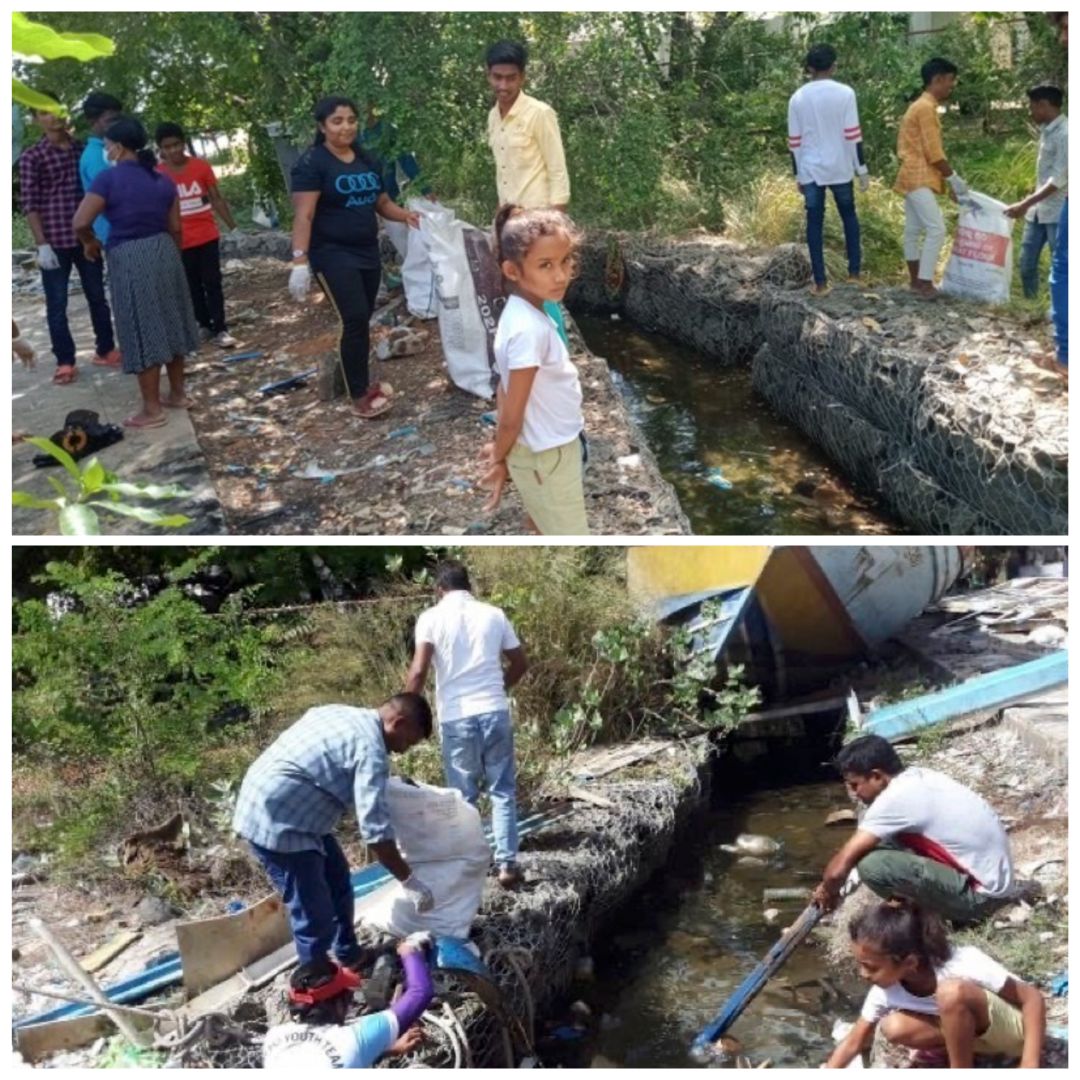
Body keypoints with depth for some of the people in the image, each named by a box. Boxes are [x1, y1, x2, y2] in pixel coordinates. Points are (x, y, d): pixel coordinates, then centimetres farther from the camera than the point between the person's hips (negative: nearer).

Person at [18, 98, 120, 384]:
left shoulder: (81, 148, 9)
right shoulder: (32, 156, -3)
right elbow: (30, 204, -7)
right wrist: (41, 244, -13)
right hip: (54, 241, -4)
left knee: (97, 296, 13)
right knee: (57, 304, 2)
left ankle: (105, 350, 27)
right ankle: (65, 362, 10)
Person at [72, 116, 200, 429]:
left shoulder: (109, 179, -12)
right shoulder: (162, 180, 7)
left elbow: (80, 222, -15)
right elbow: (175, 227, 10)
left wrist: (91, 243, 4)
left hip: (129, 259, -6)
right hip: (163, 252, 6)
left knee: (143, 333, -1)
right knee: (169, 325, 17)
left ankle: (152, 410, 4)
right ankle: (177, 394, 27)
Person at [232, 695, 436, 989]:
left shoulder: (346, 715, 10)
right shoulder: (370, 748, -19)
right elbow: (375, 829, -23)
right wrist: (409, 880, -17)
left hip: (270, 805, 11)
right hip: (276, 820, -11)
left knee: (336, 879, 22)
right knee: (314, 909, -2)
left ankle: (349, 955, 37)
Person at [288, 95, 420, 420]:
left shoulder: (367, 161, 11)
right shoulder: (313, 163, -10)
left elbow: (382, 202, 17)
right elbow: (304, 214, -17)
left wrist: (406, 215, -4)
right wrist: (300, 260, -26)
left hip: (367, 252, 7)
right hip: (333, 255, -7)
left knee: (361, 321, 9)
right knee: (355, 320, -13)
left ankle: (357, 380, 21)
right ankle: (360, 398, -8)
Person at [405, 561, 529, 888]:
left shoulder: (431, 617, -2)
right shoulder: (494, 614, 7)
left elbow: (419, 671, -11)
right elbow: (520, 664, 13)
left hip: (456, 717, -1)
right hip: (495, 712, 2)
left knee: (463, 796, 11)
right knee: (503, 791, 12)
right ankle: (507, 864, 10)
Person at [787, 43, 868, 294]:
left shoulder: (798, 97, 1)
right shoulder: (844, 93, -7)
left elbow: (794, 141, 4)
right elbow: (852, 134, -8)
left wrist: (798, 174, 12)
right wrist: (862, 168, -2)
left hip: (810, 170, 1)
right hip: (840, 169, -1)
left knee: (814, 223, 5)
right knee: (849, 216, 17)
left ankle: (820, 281, 4)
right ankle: (854, 272, 17)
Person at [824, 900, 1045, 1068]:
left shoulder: (964, 965, -33)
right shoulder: (886, 989, -16)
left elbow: (1032, 997, -26)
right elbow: (854, 1043, -5)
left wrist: (1030, 1067, -32)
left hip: (1012, 1028, -5)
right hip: (967, 1028, 5)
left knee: (952, 992, -36)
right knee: (894, 1028, -22)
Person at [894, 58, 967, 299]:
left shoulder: (922, 106, 16)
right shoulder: (926, 108, -16)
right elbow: (933, 153, -18)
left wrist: (948, 180, 18)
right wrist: (953, 178, -9)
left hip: (915, 178, 11)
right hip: (919, 179, -11)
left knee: (914, 230, 12)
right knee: (936, 229, -13)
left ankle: (916, 281, 17)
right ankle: (925, 284, -13)